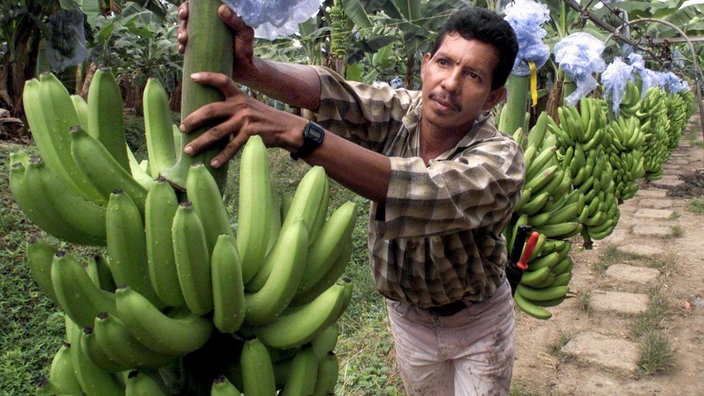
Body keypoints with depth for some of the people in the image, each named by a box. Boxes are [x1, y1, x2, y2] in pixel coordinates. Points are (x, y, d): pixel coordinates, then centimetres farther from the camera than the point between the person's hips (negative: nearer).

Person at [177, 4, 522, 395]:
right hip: (407, 314, 3)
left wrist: (295, 132, -58)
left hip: (478, 321, -3)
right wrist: (247, 67, -57)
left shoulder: (501, 159, -29)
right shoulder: (397, 110, -18)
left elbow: (425, 191, -48)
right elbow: (326, 91, -35)